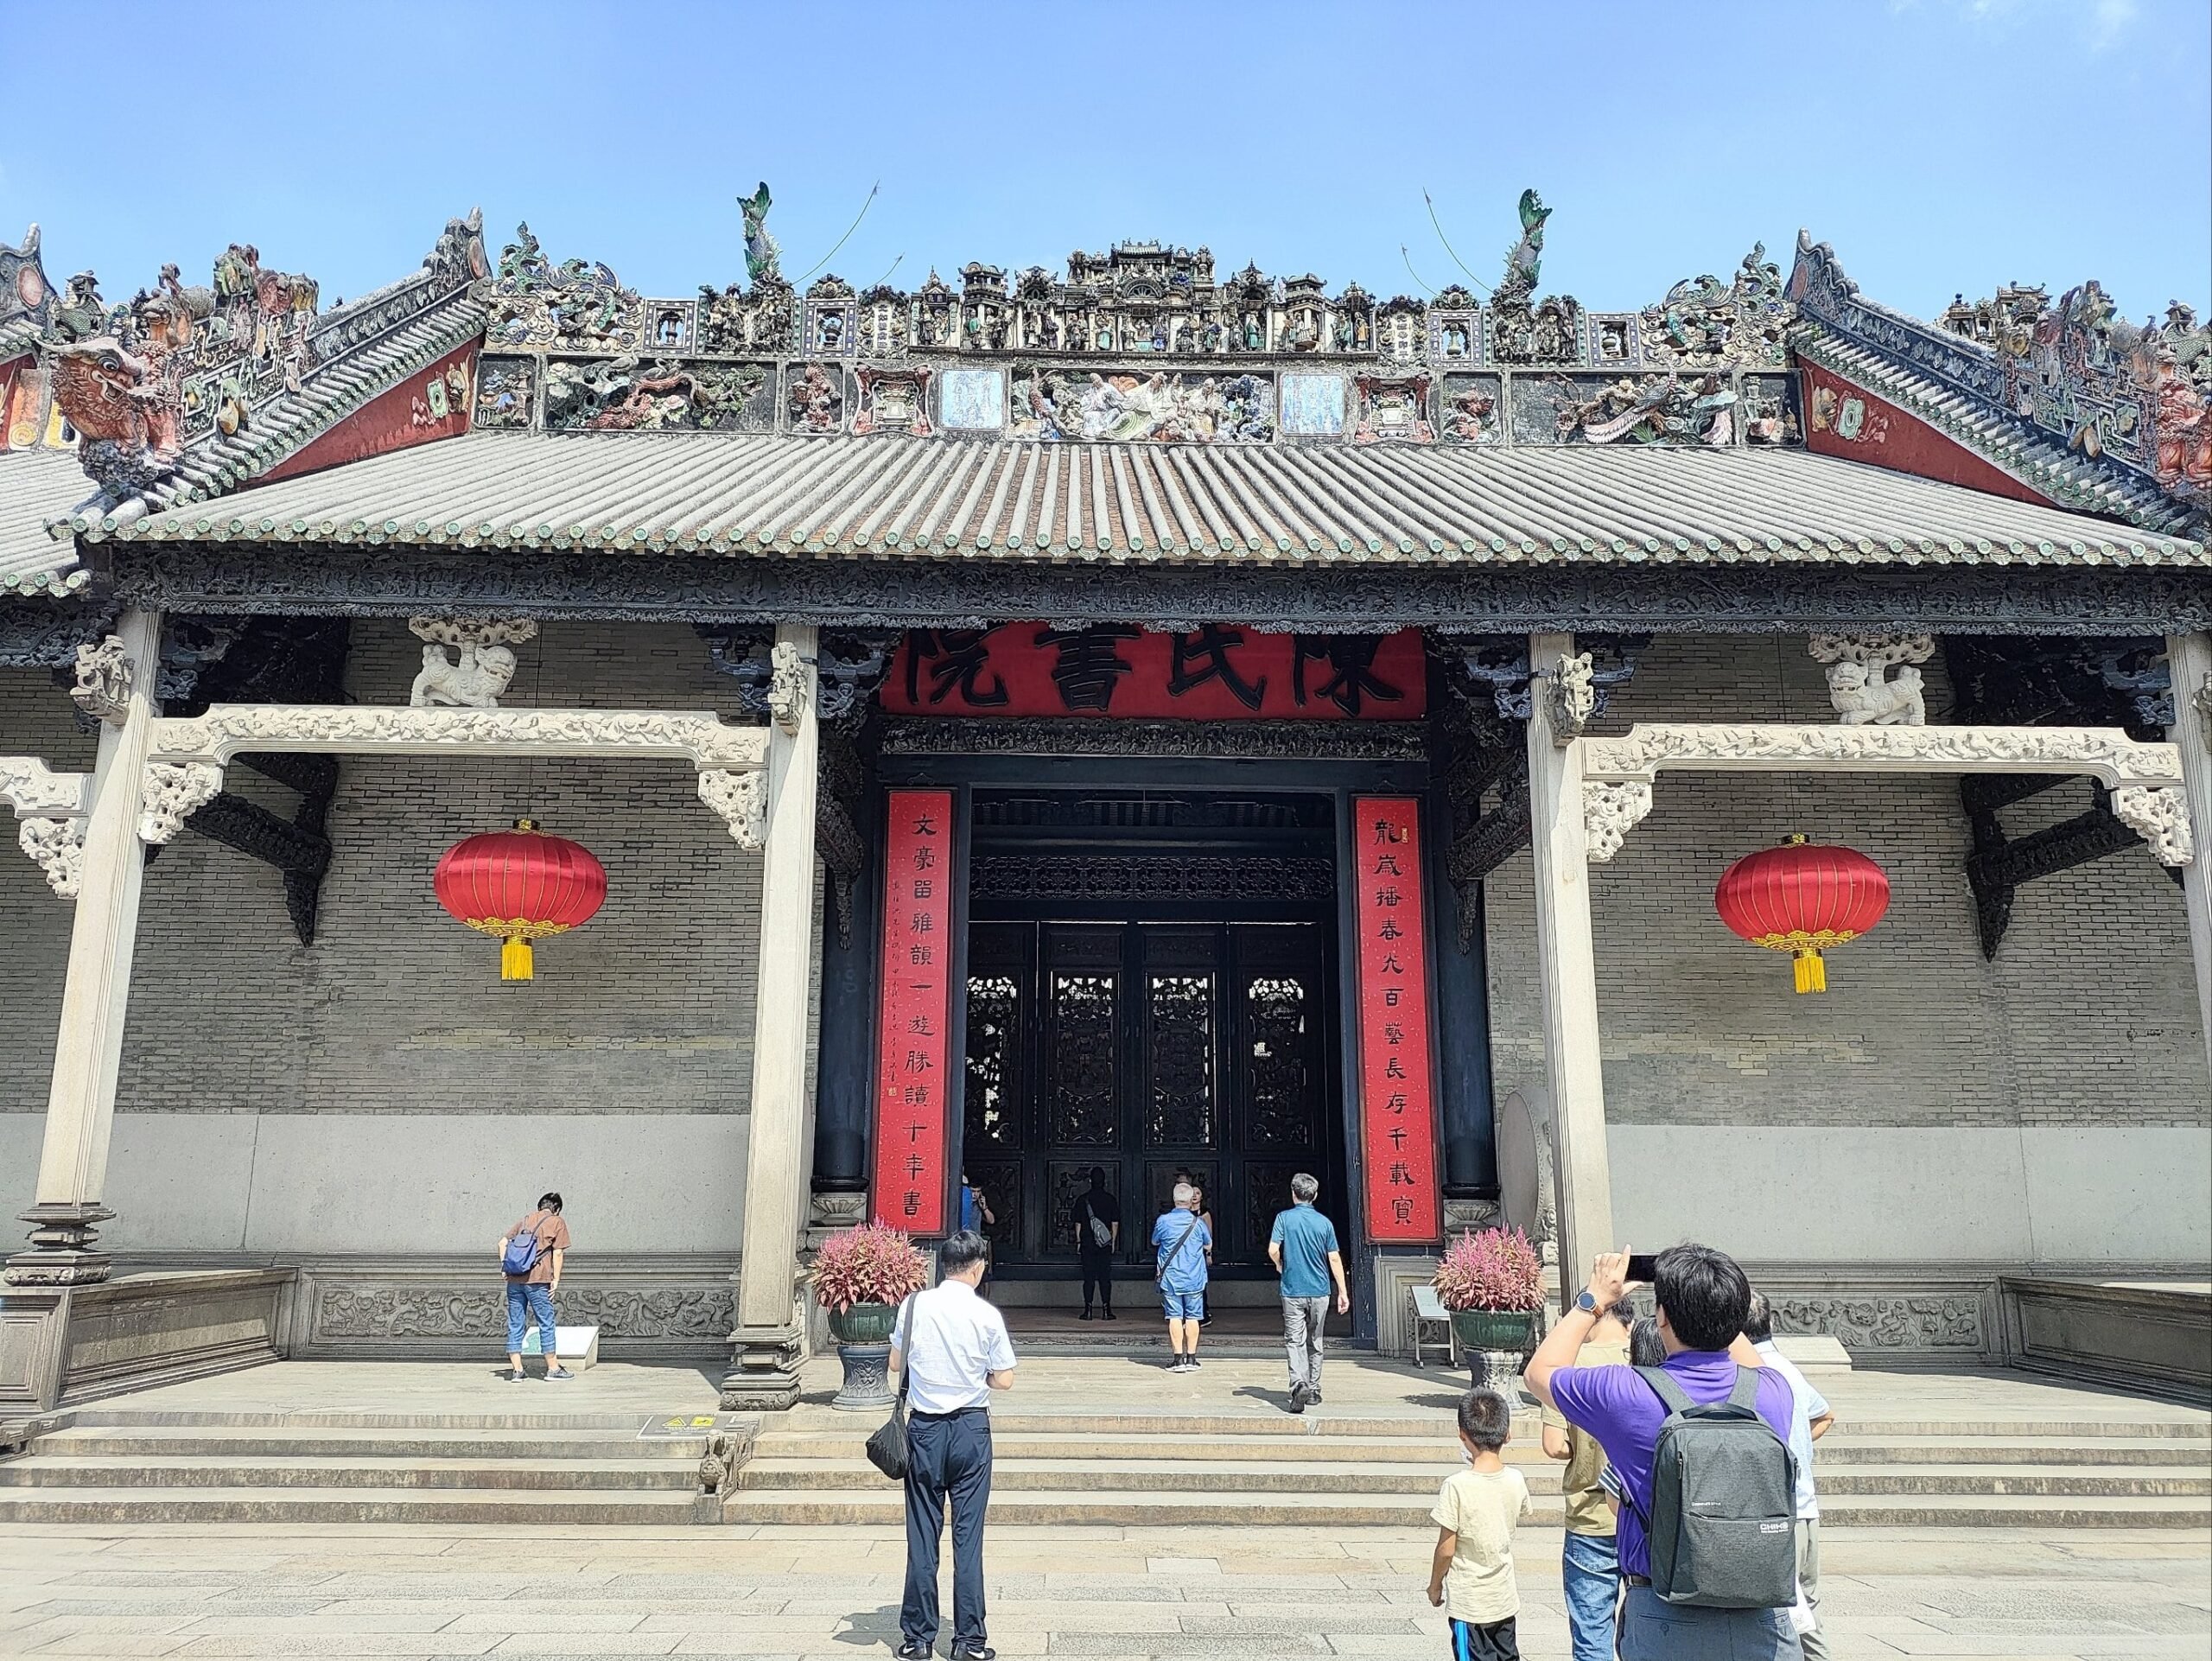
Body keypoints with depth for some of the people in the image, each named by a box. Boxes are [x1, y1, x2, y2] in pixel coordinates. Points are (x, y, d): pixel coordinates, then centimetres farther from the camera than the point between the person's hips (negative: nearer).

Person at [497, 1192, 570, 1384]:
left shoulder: (526, 1220, 19)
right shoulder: (557, 1223, 4)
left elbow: (503, 1242, 14)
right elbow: (558, 1254, -3)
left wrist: (505, 1266, 13)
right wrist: (556, 1280, -2)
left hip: (514, 1280, 5)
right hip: (537, 1281, -5)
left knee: (515, 1325, 8)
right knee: (546, 1324, 4)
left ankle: (516, 1369, 8)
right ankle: (553, 1368, 10)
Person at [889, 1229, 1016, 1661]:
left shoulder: (914, 1305, -4)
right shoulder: (987, 1315, -9)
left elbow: (896, 1363, 7)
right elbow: (1004, 1380, -4)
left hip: (924, 1429, 2)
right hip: (971, 1428, -2)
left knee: (922, 1533, 9)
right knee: (968, 1534, 5)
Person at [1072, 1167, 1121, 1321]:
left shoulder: (1082, 1199, -1)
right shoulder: (1110, 1199, 0)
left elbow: (1078, 1223, 1)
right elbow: (1115, 1223, 2)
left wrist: (1078, 1241, 8)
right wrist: (1113, 1242, 10)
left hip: (1087, 1243, 0)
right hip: (1105, 1244, 0)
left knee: (1088, 1277, 3)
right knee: (1105, 1277, 3)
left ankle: (1088, 1311, 1)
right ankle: (1106, 1310, 1)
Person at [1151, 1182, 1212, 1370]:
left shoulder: (1164, 1220, -6)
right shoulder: (1198, 1222, -5)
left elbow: (1154, 1242, 11)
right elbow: (1209, 1246, 10)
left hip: (1170, 1278, 0)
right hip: (1194, 1278, 1)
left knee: (1175, 1316, 2)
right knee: (1192, 1317, 7)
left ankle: (1178, 1358, 1)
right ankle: (1191, 1357, 10)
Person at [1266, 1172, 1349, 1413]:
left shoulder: (1284, 1218, -6)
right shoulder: (1324, 1222, 0)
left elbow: (1273, 1250, -14)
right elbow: (1335, 1259, 0)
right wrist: (1343, 1292, 5)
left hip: (1293, 1291, -2)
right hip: (1320, 1291, 3)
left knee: (1295, 1342, -4)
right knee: (1315, 1343, 17)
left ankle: (1299, 1385, -26)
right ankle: (1314, 1390, 23)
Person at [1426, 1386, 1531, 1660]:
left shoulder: (1457, 1486, -22)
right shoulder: (1516, 1481, -7)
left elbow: (1446, 1548, -16)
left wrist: (1435, 1585, 1)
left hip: (1469, 1604, -5)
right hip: (1505, 1599, 5)